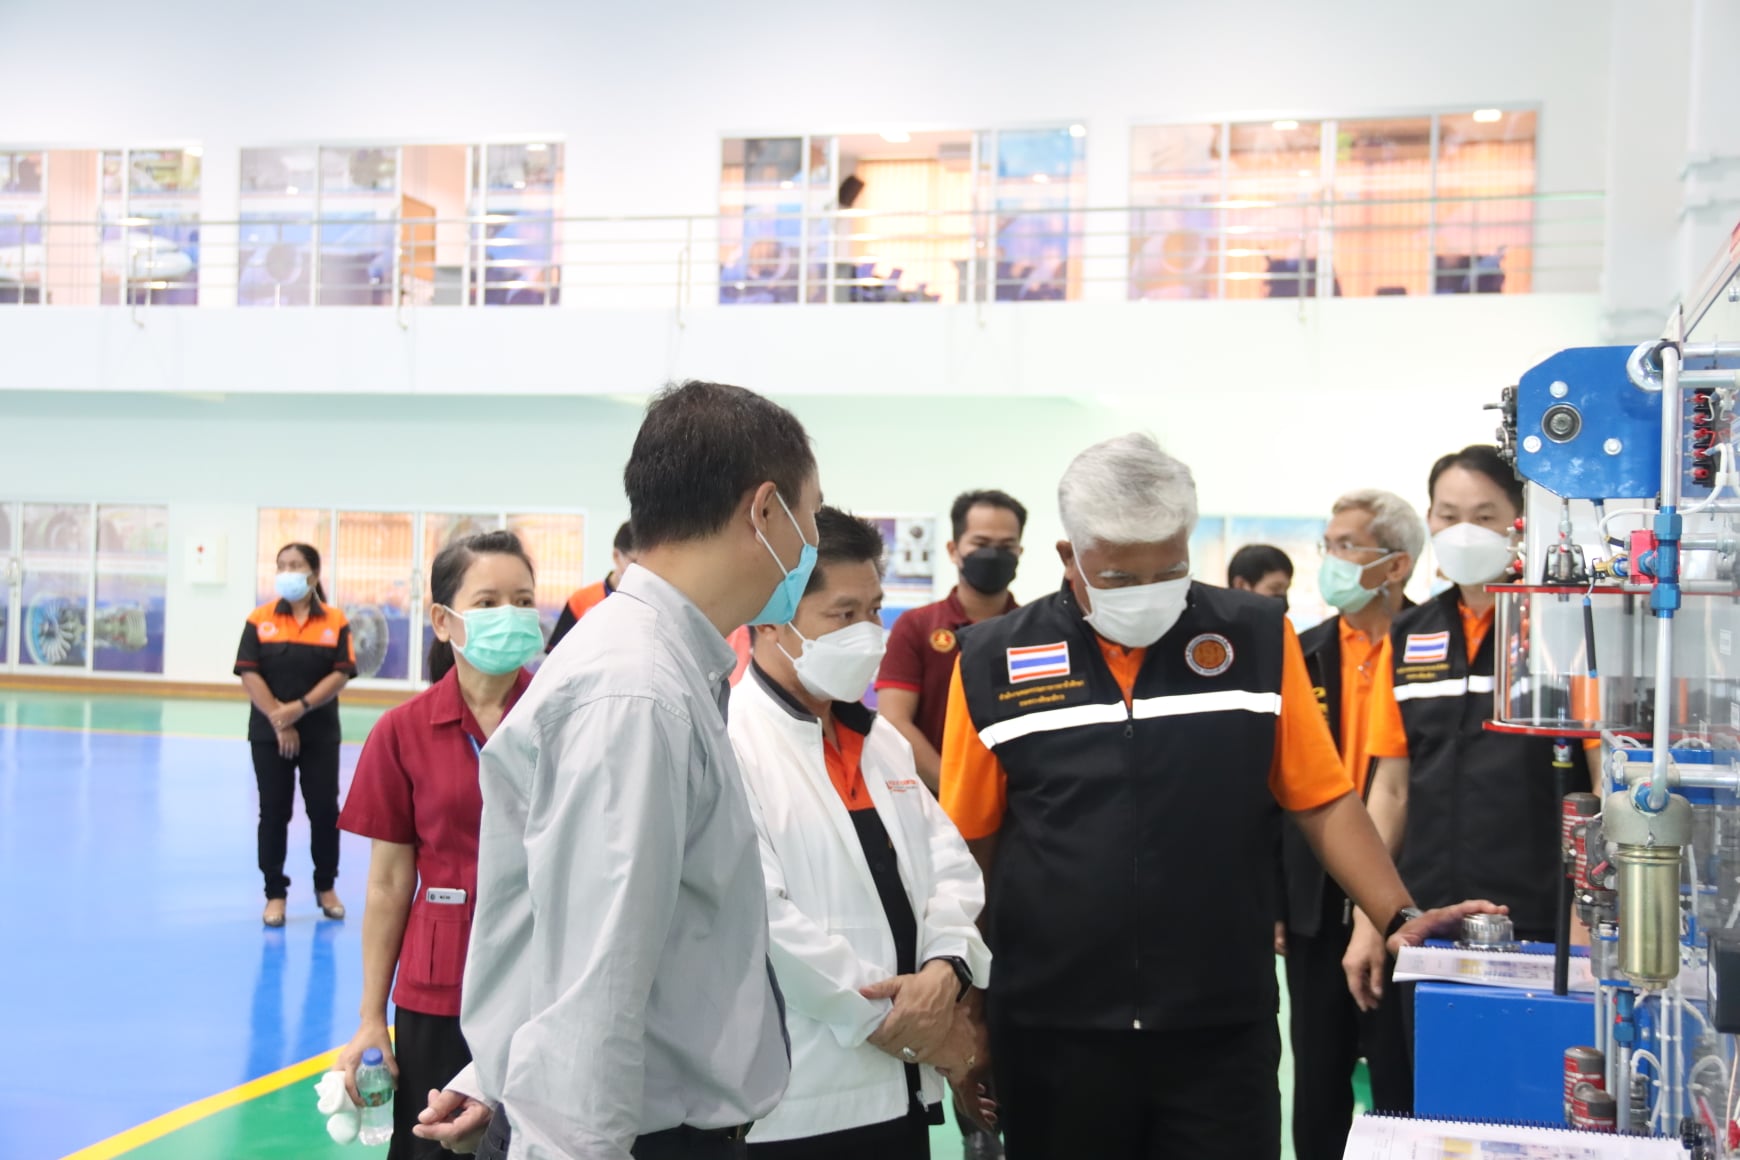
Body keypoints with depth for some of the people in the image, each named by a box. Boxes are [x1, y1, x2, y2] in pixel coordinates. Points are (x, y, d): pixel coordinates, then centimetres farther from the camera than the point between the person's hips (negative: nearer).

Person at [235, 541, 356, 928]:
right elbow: (248, 673, -6)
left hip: (320, 733, 0)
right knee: (273, 812, 5)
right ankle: (275, 893, 14)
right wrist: (278, 721, -14)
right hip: (270, 733, 0)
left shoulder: (335, 621, -1)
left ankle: (326, 887, 21)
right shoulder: (259, 619, 0)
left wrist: (300, 708, -18)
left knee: (324, 809, 4)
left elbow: (341, 673, -7)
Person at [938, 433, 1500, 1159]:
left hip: (1223, 1030, 0)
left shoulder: (1256, 638, 1)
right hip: (1052, 1032, 0)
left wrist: (1399, 919, -7)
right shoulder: (995, 661, 0)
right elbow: (968, 843, 5)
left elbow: (1323, 800, 4)